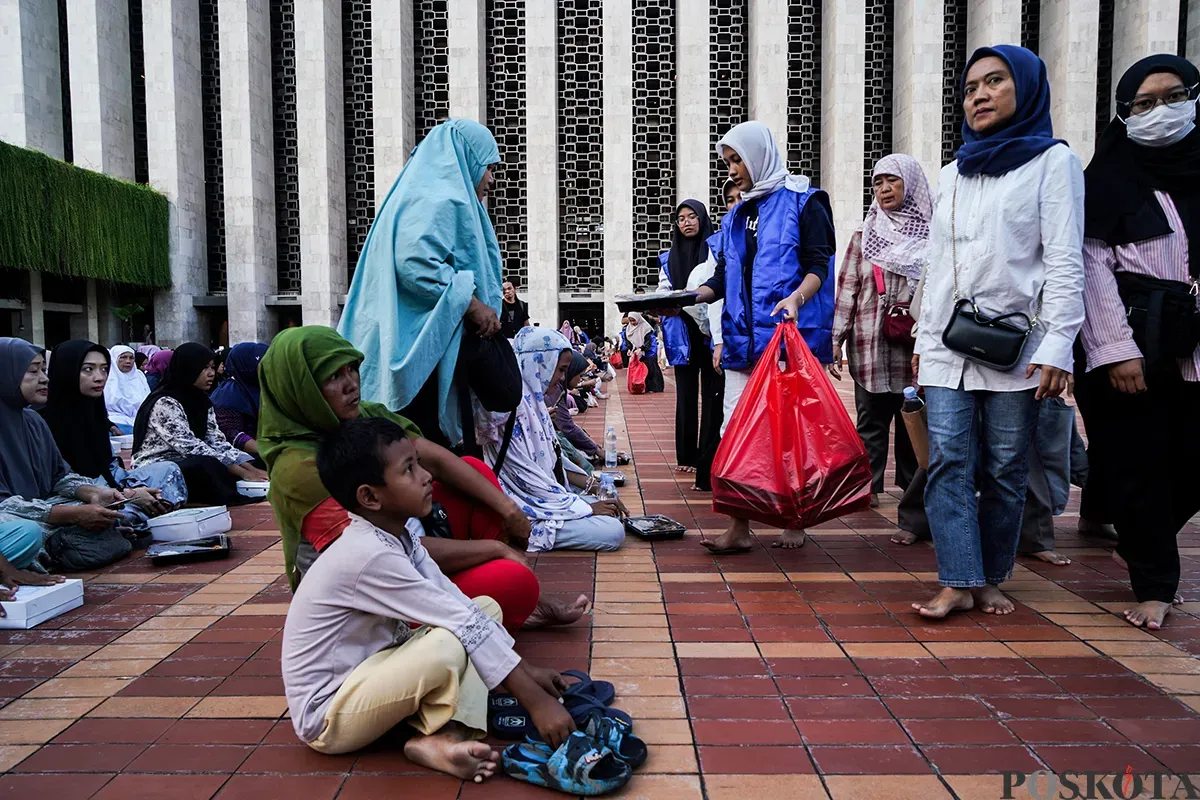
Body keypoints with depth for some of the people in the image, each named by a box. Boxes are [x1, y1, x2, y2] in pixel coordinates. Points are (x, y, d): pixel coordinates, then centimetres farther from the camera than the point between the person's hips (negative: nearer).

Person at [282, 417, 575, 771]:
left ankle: (449, 735, -15)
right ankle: (438, 735, -5)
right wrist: (535, 700, -25)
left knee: (487, 607, 2)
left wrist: (525, 669, -2)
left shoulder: (399, 533, -2)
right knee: (448, 644, -35)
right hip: (327, 716, -10)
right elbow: (461, 622, -28)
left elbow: (456, 601, 0)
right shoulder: (370, 555, -29)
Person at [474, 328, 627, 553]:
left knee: (612, 512, 10)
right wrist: (585, 507, -15)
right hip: (528, 510, -10)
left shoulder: (532, 400, 9)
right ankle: (530, 533, -6)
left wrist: (589, 483, 7)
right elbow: (527, 477, -21)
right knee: (613, 531, -16)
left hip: (547, 495, 10)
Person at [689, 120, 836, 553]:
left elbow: (819, 264, -5)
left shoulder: (803, 202, 2)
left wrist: (797, 297, -25)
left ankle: (794, 521, 14)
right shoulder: (735, 216, 21)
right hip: (742, 339, 6)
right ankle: (739, 527, 3)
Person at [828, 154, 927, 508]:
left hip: (917, 348, 0)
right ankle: (868, 487, 11)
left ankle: (914, 488, 18)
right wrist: (836, 340, -1)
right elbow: (847, 289, 6)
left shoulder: (932, 236, 6)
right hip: (870, 346, 0)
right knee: (871, 421, 4)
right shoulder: (864, 236, 9)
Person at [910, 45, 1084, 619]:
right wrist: (923, 338, 15)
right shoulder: (953, 174, 19)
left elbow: (1065, 263, -5)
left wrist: (1057, 346, -13)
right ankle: (958, 582, -3)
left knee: (1005, 469, 1)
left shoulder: (1052, 161, 4)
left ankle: (990, 578, 15)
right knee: (948, 462, -6)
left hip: (1017, 346, -4)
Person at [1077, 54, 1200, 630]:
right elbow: (1095, 267, -6)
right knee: (1137, 467, 1)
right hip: (1133, 345, -3)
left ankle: (1142, 545, 31)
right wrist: (1117, 351, -14)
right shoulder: (1110, 179, 2)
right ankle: (1153, 584, 15)